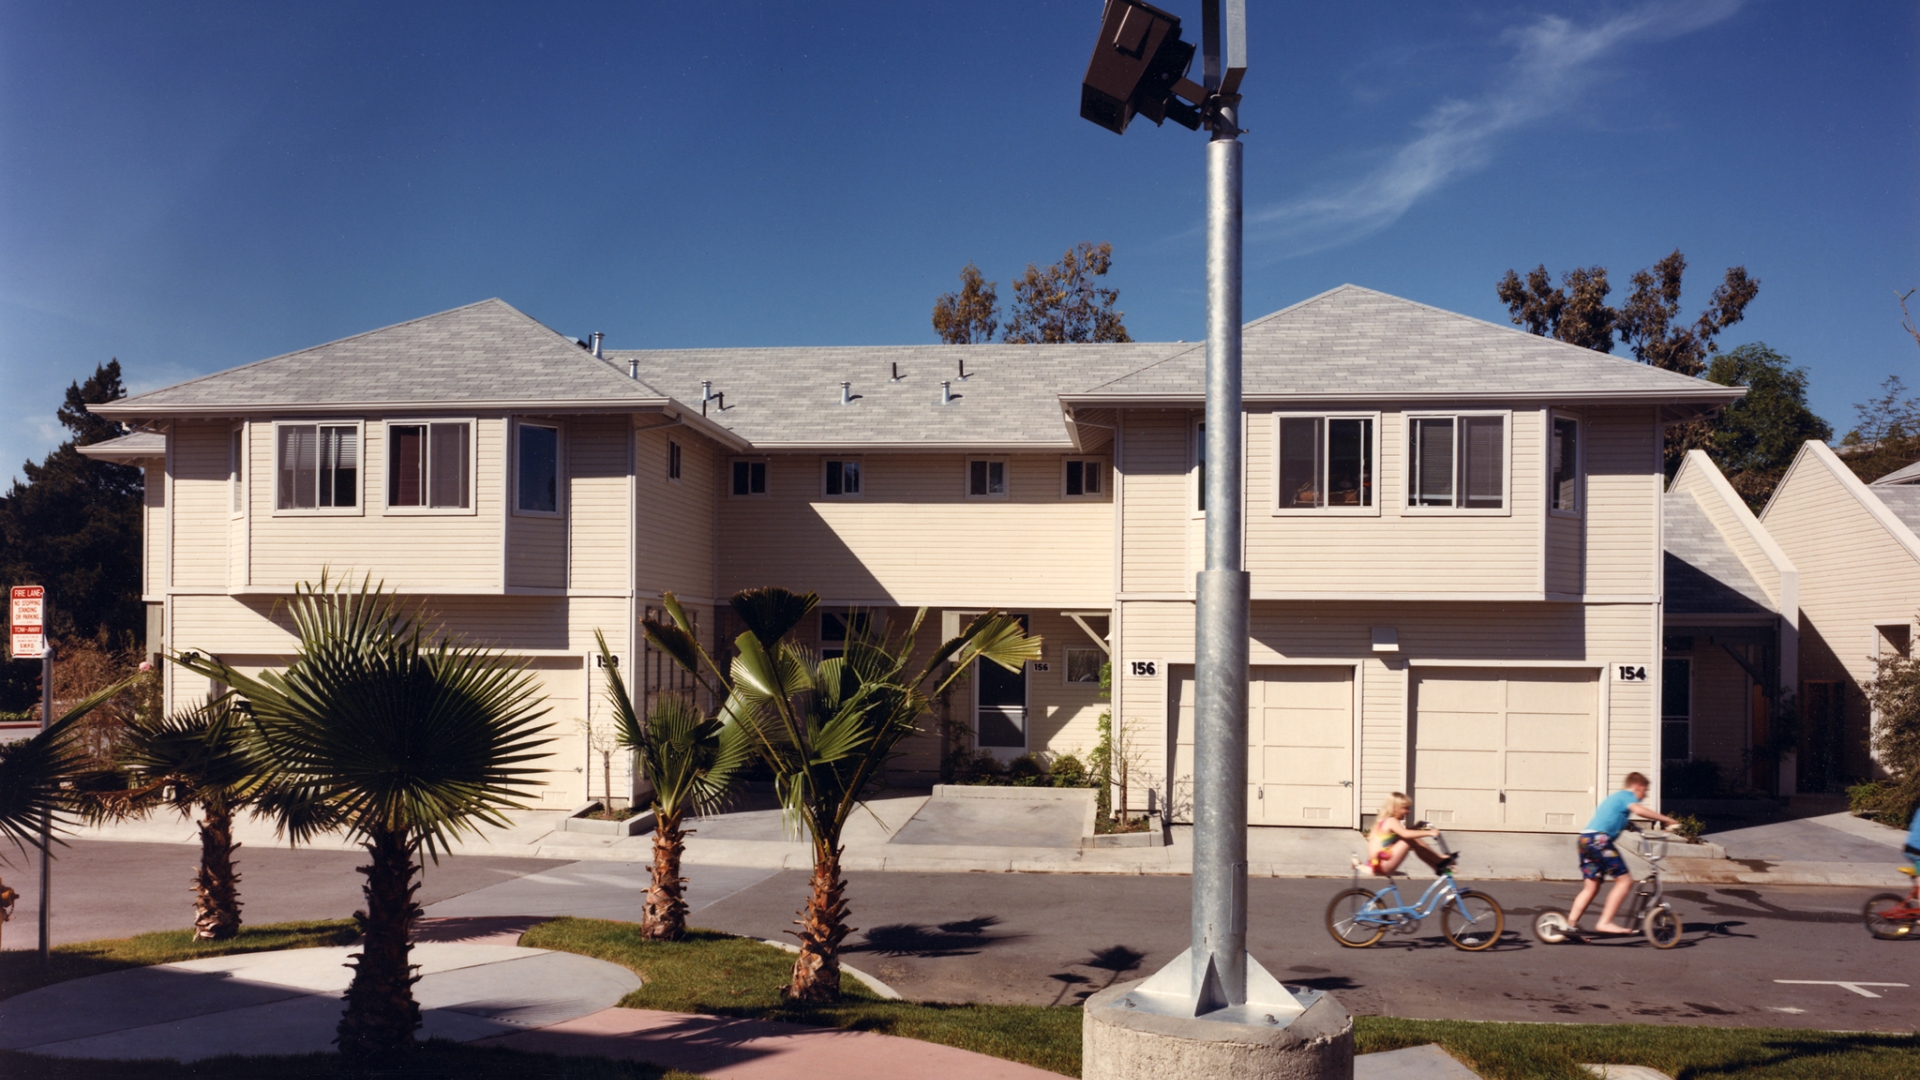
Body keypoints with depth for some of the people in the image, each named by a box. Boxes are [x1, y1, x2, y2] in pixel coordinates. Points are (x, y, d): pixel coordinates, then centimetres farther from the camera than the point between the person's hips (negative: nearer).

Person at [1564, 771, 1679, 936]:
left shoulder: (1615, 797, 31)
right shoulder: (1627, 795, 2)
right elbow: (1638, 810, -20)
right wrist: (1667, 819, -16)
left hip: (1585, 838, 10)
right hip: (1599, 839, -10)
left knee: (1591, 887, 12)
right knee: (1624, 880, -5)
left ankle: (1571, 923, 4)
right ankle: (1605, 922, -10)